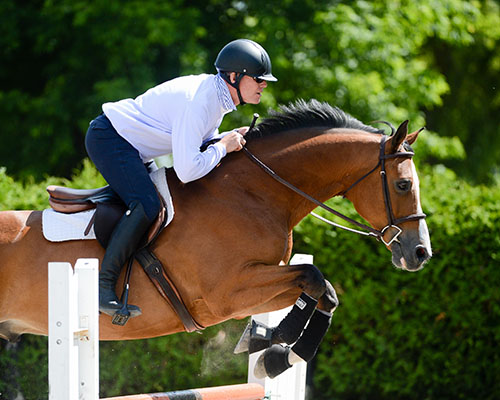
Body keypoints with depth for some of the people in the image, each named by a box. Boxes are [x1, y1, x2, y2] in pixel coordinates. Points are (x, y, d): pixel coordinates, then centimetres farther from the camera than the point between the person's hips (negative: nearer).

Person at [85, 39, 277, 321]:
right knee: (147, 205, -26)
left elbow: (203, 143, 14)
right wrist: (224, 146, -18)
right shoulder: (198, 101, -28)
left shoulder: (217, 94, 2)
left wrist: (235, 137, -3)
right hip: (108, 138, -11)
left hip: (132, 148, 11)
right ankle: (103, 285, -24)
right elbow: (187, 171, -31)